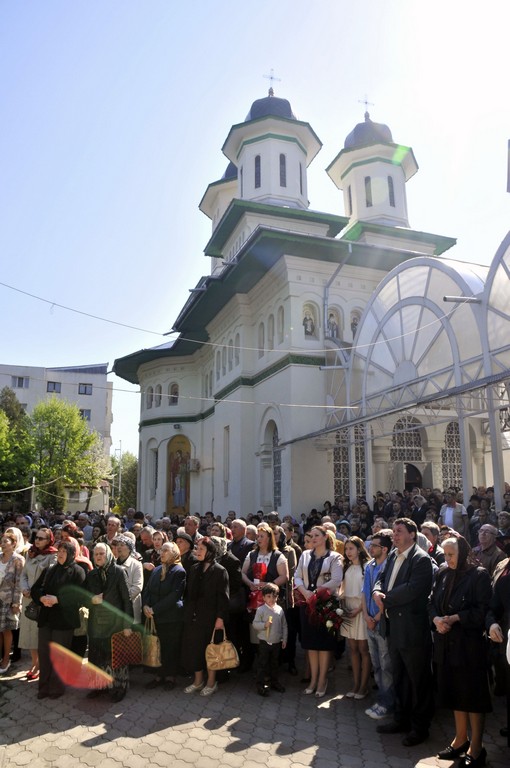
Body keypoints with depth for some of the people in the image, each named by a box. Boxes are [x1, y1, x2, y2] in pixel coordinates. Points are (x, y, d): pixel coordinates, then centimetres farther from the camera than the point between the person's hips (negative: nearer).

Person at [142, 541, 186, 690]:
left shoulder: (179, 572, -10)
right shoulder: (156, 570, 11)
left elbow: (174, 595, -17)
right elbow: (148, 589, 11)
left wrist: (155, 609, -17)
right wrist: (146, 605, -8)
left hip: (173, 617, -5)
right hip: (157, 617, 5)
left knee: (171, 648, 6)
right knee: (161, 647, 9)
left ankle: (170, 677, 21)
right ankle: (161, 676, 22)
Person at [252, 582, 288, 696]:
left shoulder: (279, 609, 0)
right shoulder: (261, 609, -12)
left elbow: (284, 625, 7)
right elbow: (255, 624, -10)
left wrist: (284, 639, 7)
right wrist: (264, 625, -25)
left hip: (277, 642, 4)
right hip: (264, 642, -4)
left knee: (275, 663, 18)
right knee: (263, 663, 4)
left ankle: (274, 682, 33)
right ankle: (261, 684, 14)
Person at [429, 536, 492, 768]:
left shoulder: (479, 575, -10)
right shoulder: (443, 574, 7)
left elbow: (483, 609, -15)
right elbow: (432, 603, 9)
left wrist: (455, 618, -18)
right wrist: (436, 619, -10)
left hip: (469, 644, -6)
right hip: (446, 644, 6)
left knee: (472, 695, 4)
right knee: (454, 692, 15)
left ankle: (476, 748, 18)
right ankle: (461, 739, 31)